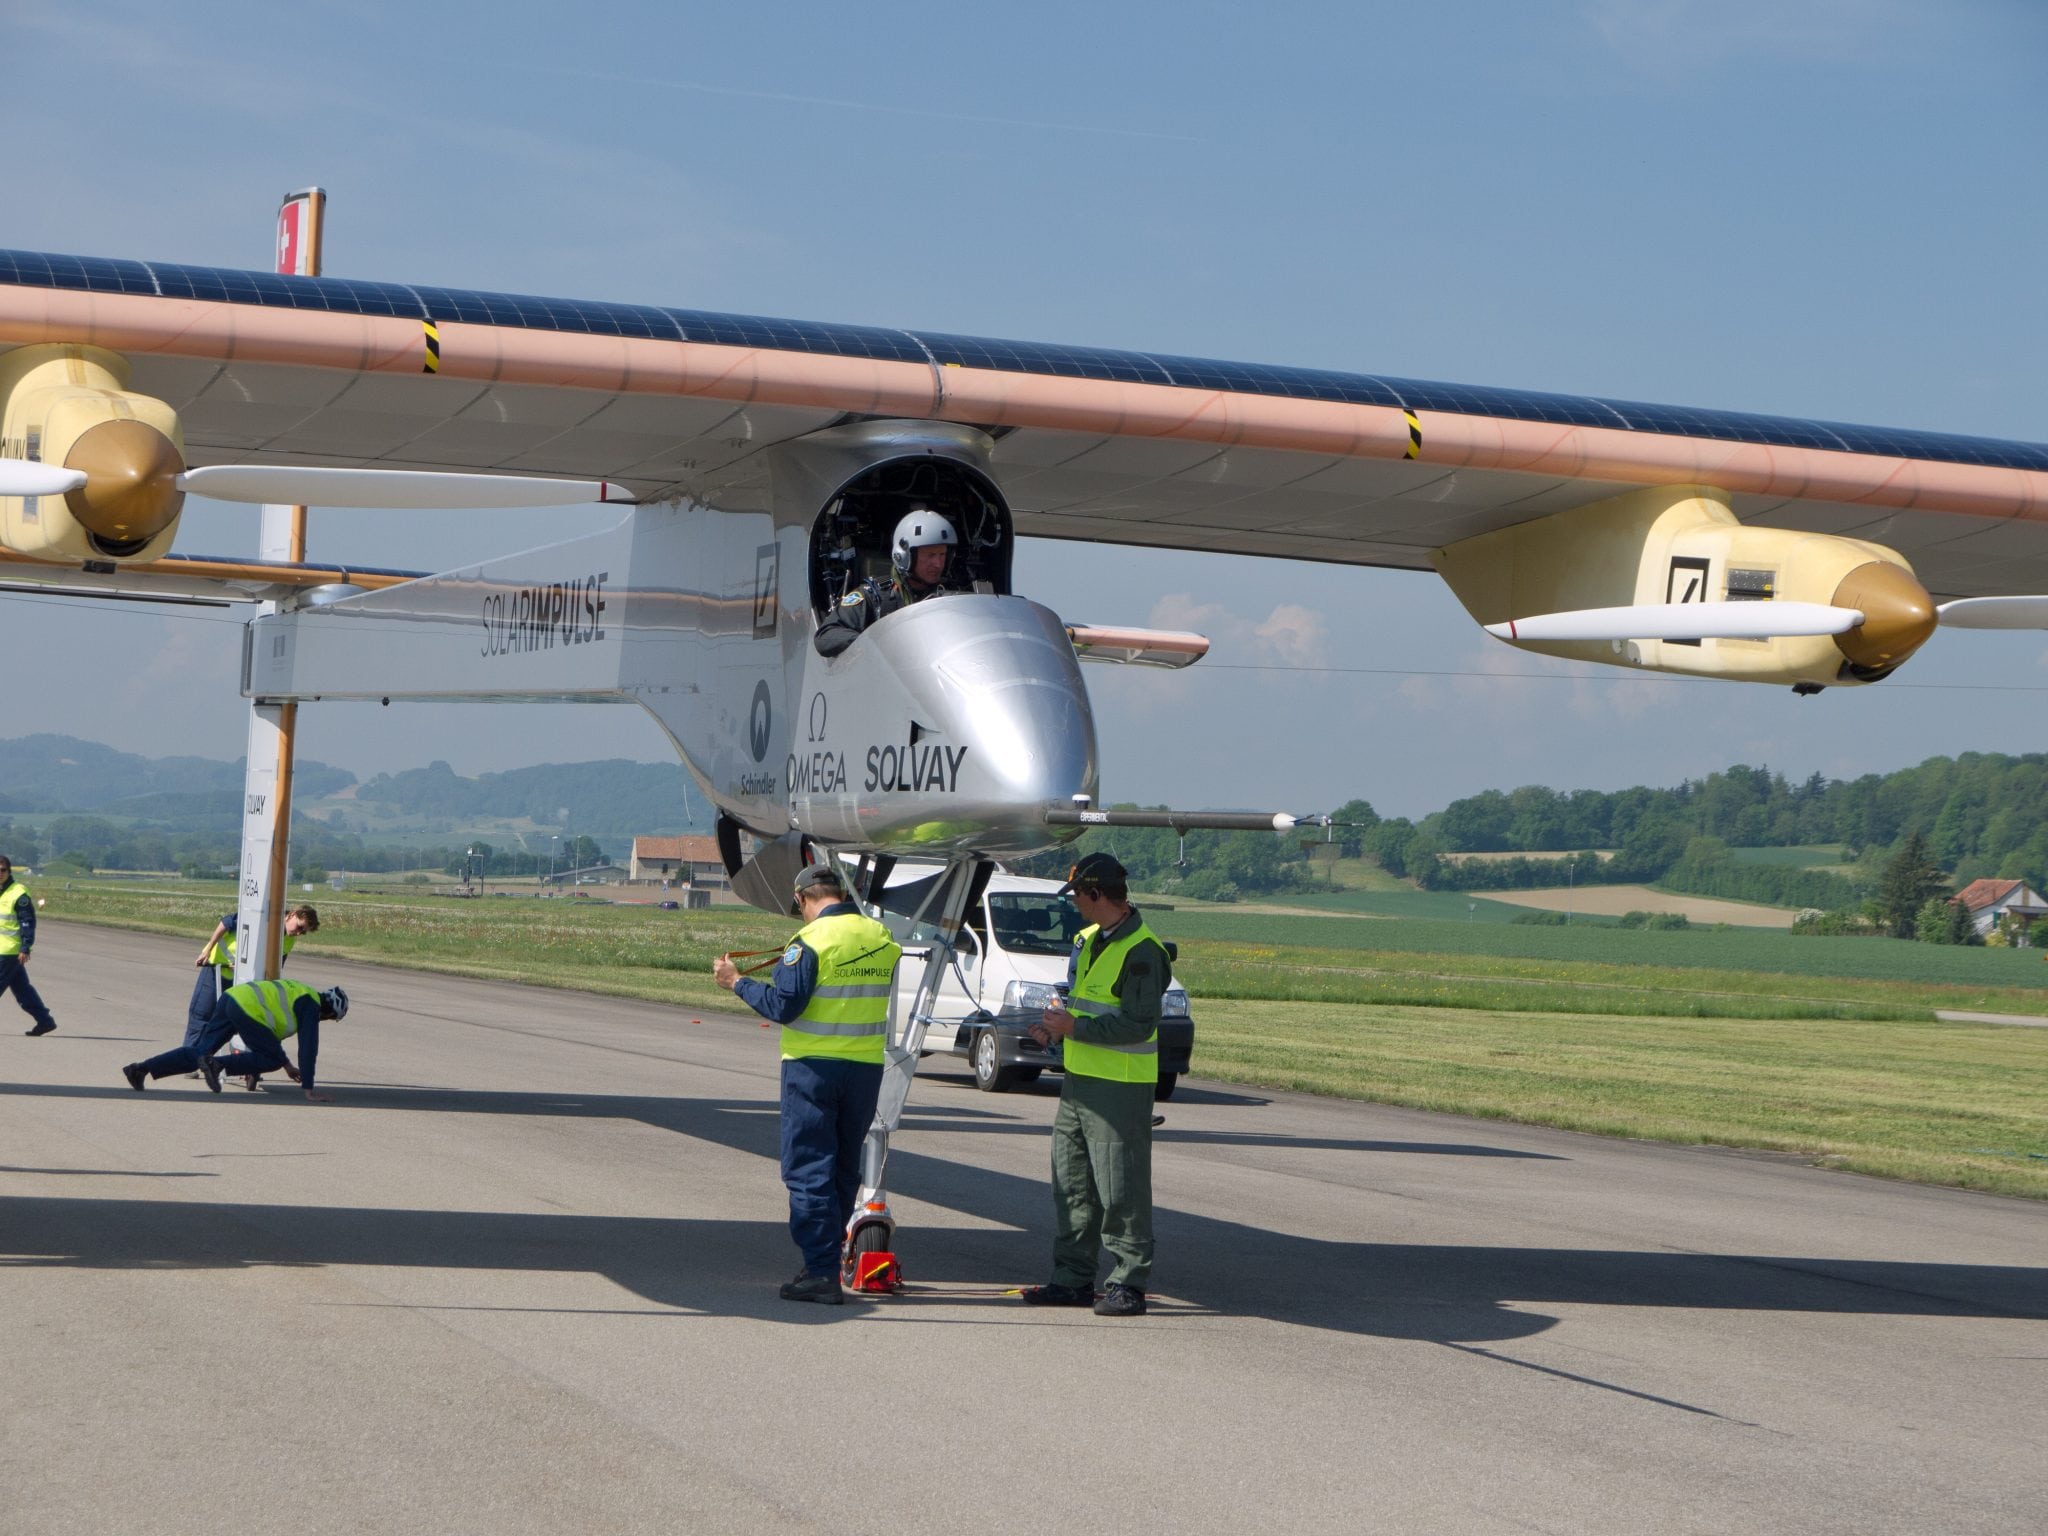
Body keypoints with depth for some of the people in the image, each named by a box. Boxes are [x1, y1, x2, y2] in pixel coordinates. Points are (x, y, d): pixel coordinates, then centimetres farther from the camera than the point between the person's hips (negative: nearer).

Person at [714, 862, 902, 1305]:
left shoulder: (812, 941, -14)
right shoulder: (883, 939, 6)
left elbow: (783, 1006, -16)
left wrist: (737, 982, -3)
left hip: (813, 1065, -6)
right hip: (866, 1068, 6)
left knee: (809, 1169, -1)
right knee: (843, 1170, 17)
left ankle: (821, 1273, -6)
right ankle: (827, 1260, 24)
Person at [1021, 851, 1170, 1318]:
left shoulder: (1141, 951, -16)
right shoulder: (1087, 940, 15)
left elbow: (1139, 1024, -22)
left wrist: (1075, 1027, -20)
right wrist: (1056, 1024, 7)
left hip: (1121, 1089, -10)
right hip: (1079, 1081, 10)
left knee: (1121, 1188, -5)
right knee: (1072, 1184, 12)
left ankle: (1129, 1284, 1)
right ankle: (1073, 1278, 20)